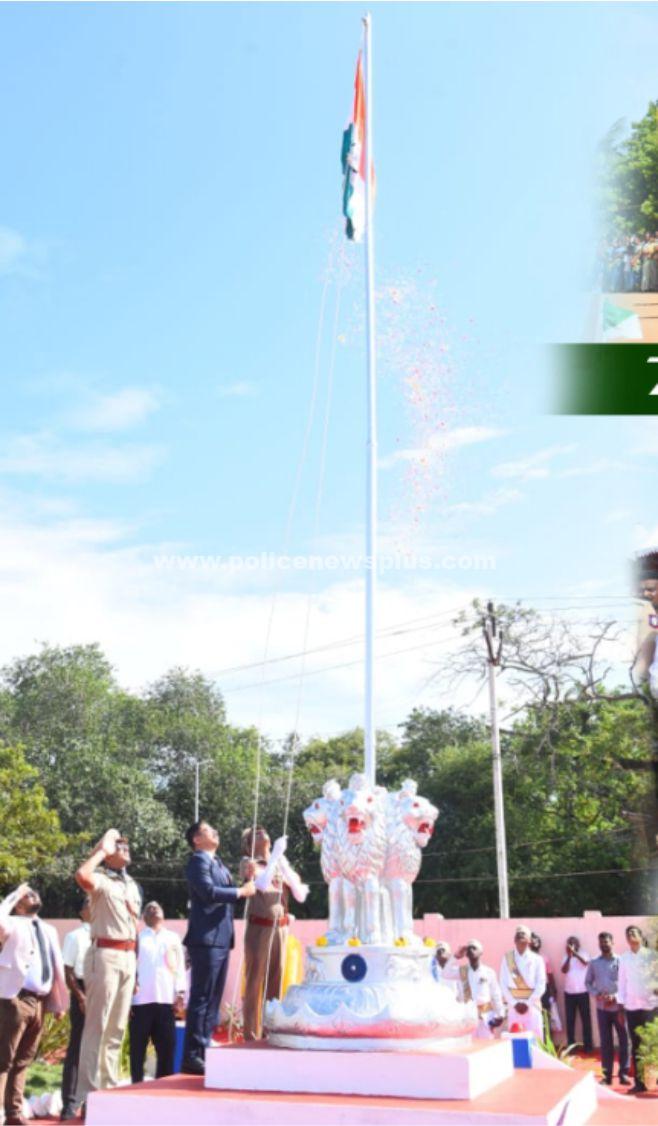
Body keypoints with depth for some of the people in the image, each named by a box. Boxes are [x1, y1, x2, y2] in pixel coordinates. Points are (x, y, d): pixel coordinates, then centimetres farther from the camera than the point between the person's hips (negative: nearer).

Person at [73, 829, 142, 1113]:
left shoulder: (132, 885, 17)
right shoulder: (100, 880, -7)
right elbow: (81, 876, -32)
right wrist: (101, 849, -19)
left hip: (128, 957, 8)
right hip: (105, 955, -8)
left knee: (117, 1027, 12)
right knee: (96, 1025, -5)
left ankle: (109, 1086, 20)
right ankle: (87, 1091, 0)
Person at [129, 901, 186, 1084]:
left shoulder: (173, 938, 17)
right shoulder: (137, 938, 10)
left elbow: (180, 967, 13)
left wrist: (180, 994, 2)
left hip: (166, 1000, 2)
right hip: (140, 1001, -2)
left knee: (167, 1048, 1)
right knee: (138, 1049, 1)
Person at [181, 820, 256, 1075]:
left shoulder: (218, 864, 22)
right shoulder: (198, 861, -6)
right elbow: (208, 891, -21)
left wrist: (247, 883, 7)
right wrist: (241, 892, -12)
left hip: (221, 939, 9)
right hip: (206, 938, -9)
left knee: (213, 999, 12)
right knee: (201, 998, -8)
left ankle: (203, 1051, 18)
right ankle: (192, 1057, -5)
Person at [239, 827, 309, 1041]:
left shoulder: (280, 862, 12)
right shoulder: (248, 862, -2)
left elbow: (300, 895, 7)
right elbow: (262, 883, -21)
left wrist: (283, 863, -2)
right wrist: (276, 854, -19)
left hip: (280, 927, 5)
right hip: (259, 927, -5)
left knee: (275, 980, 9)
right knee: (255, 980, -3)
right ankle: (252, 1033, 2)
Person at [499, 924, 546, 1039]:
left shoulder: (537, 959, 2)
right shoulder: (507, 959, 6)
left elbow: (541, 985, -2)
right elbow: (503, 984, 2)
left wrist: (528, 1003, -9)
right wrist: (514, 1003, -8)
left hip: (532, 1005, -1)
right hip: (513, 1006, 1)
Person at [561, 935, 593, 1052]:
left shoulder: (584, 954, 0)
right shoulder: (566, 957, 7)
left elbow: (585, 962, -22)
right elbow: (564, 970, -9)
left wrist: (574, 952, -34)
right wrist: (569, 956, -19)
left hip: (583, 992, -2)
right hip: (569, 993, 2)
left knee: (586, 1018, 1)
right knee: (570, 1019, 4)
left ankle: (587, 1044, 6)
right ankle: (571, 1044, 11)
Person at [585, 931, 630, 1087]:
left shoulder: (621, 961, -2)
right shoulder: (594, 963, 6)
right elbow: (588, 982, 9)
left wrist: (616, 996, -14)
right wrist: (597, 995, -8)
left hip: (619, 1006, -2)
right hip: (602, 1007, 2)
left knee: (624, 1039, 1)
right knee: (605, 1041, 5)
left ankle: (623, 1073, 9)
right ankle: (607, 1074, 11)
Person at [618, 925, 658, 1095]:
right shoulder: (624, 958, 7)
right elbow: (622, 982, 9)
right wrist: (620, 1006, 6)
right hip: (631, 1006, 3)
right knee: (636, 1045, 5)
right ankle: (639, 1082, 11)